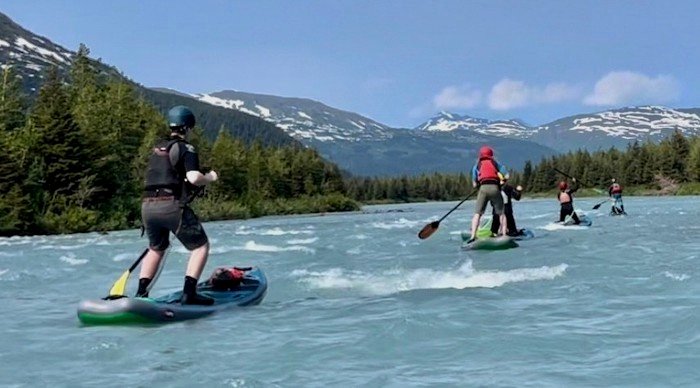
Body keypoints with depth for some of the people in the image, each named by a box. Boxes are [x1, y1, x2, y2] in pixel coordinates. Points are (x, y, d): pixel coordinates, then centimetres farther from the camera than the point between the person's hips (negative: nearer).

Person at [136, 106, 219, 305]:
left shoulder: (157, 148, 20)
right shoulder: (186, 148, -2)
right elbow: (194, 177, -16)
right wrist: (210, 177, 3)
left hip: (147, 206, 7)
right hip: (171, 205, -7)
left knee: (156, 249, 28)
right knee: (201, 245, 6)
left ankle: (141, 293, 21)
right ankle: (189, 293, -5)